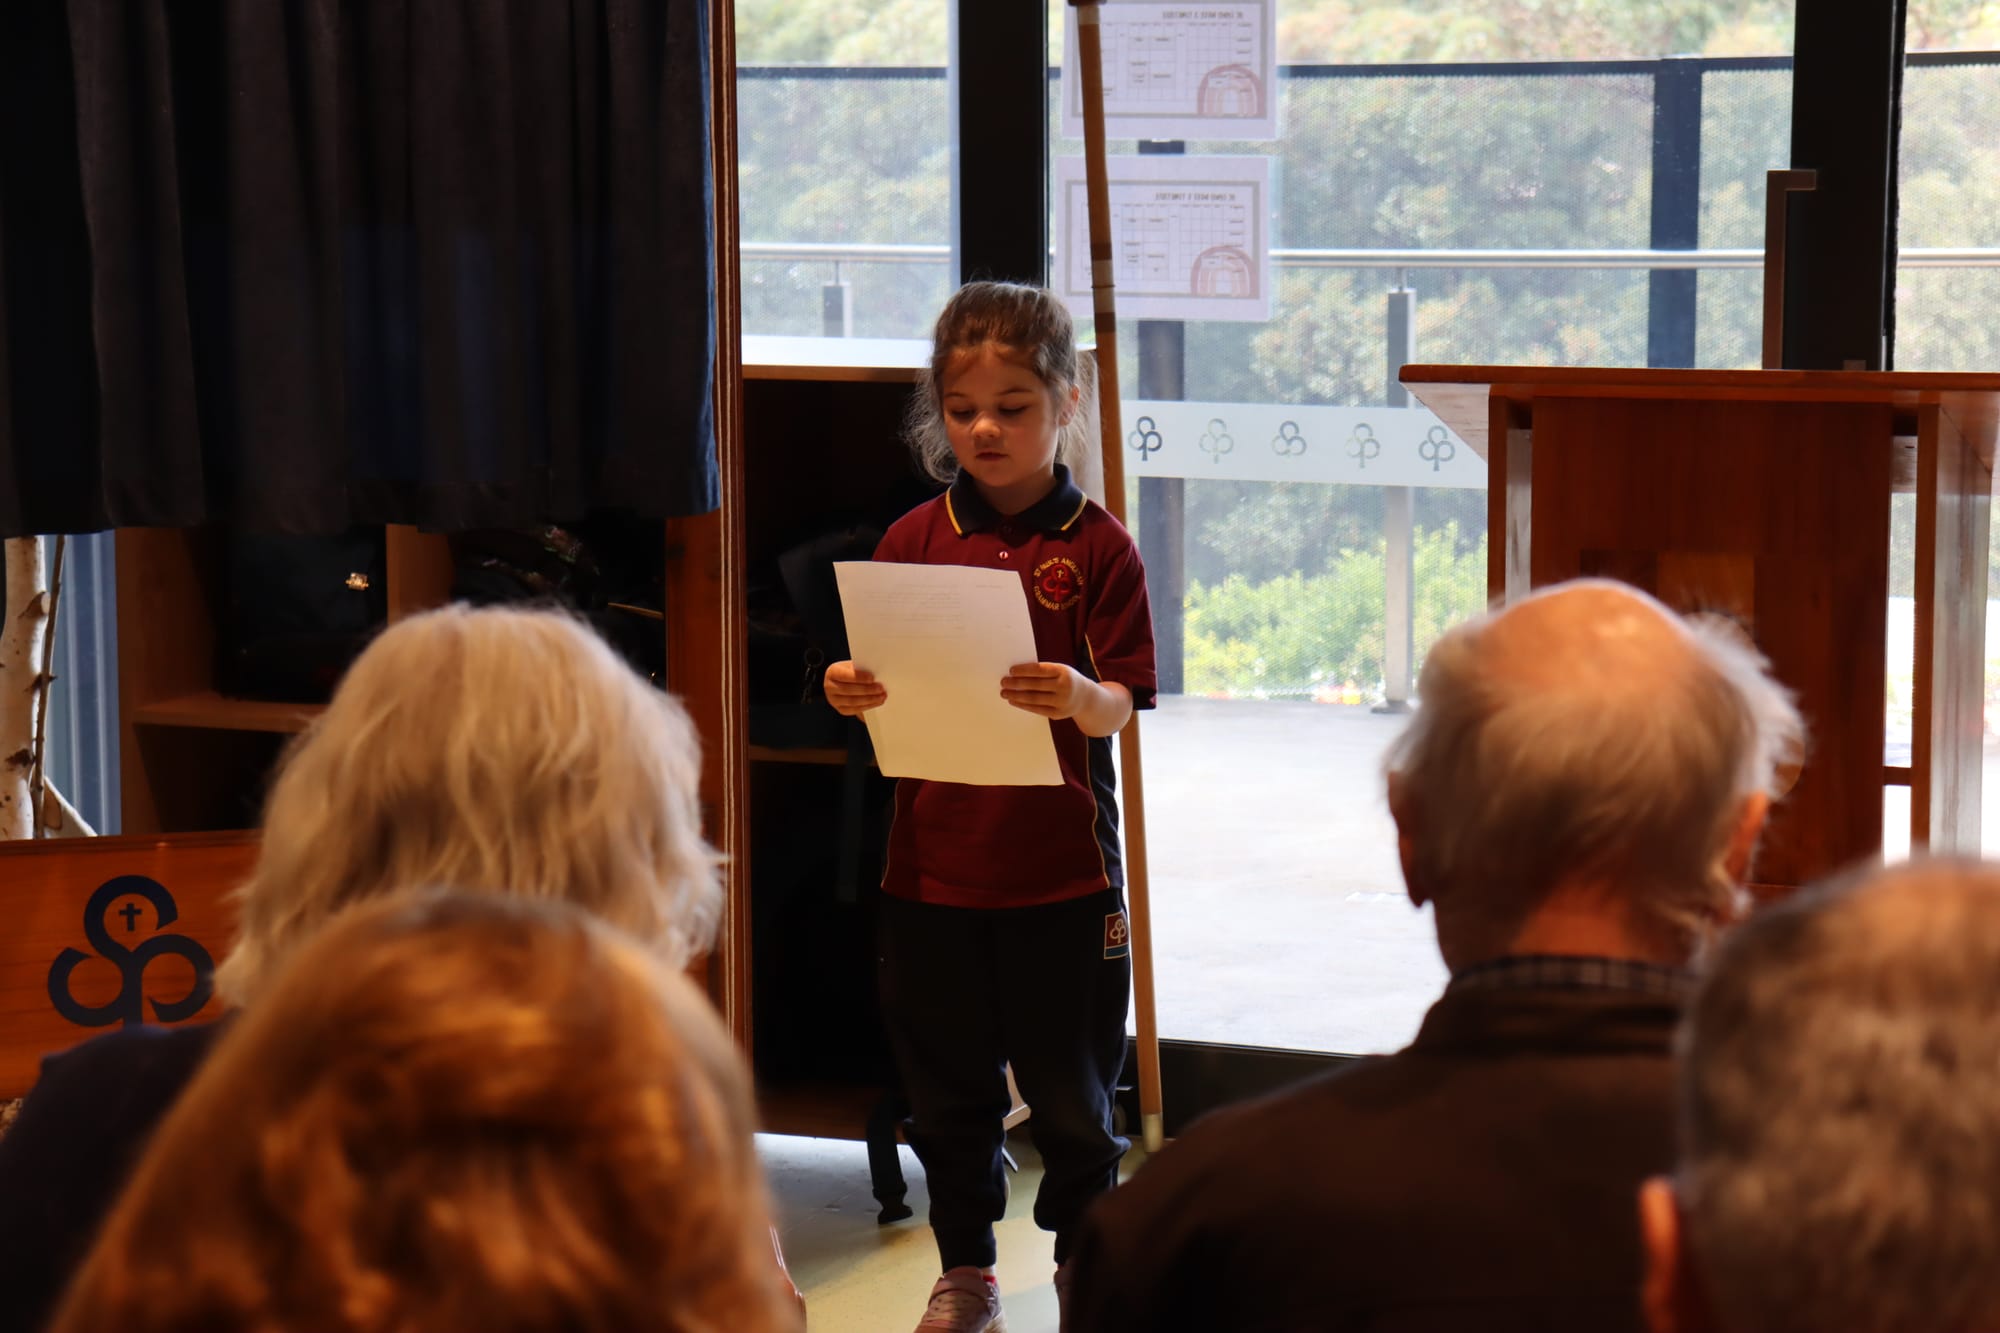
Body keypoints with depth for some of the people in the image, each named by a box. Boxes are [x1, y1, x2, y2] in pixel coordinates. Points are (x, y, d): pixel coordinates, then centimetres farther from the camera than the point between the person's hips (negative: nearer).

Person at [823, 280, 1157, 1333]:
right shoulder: (915, 538, 4)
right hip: (935, 860, 3)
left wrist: (1077, 696, -30)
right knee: (946, 1088, 13)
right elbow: (887, 693, 7)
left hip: (1062, 866, -3)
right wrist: (852, 692, -16)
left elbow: (1125, 707, -9)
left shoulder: (1096, 546, -4)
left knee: (1070, 1090, 8)